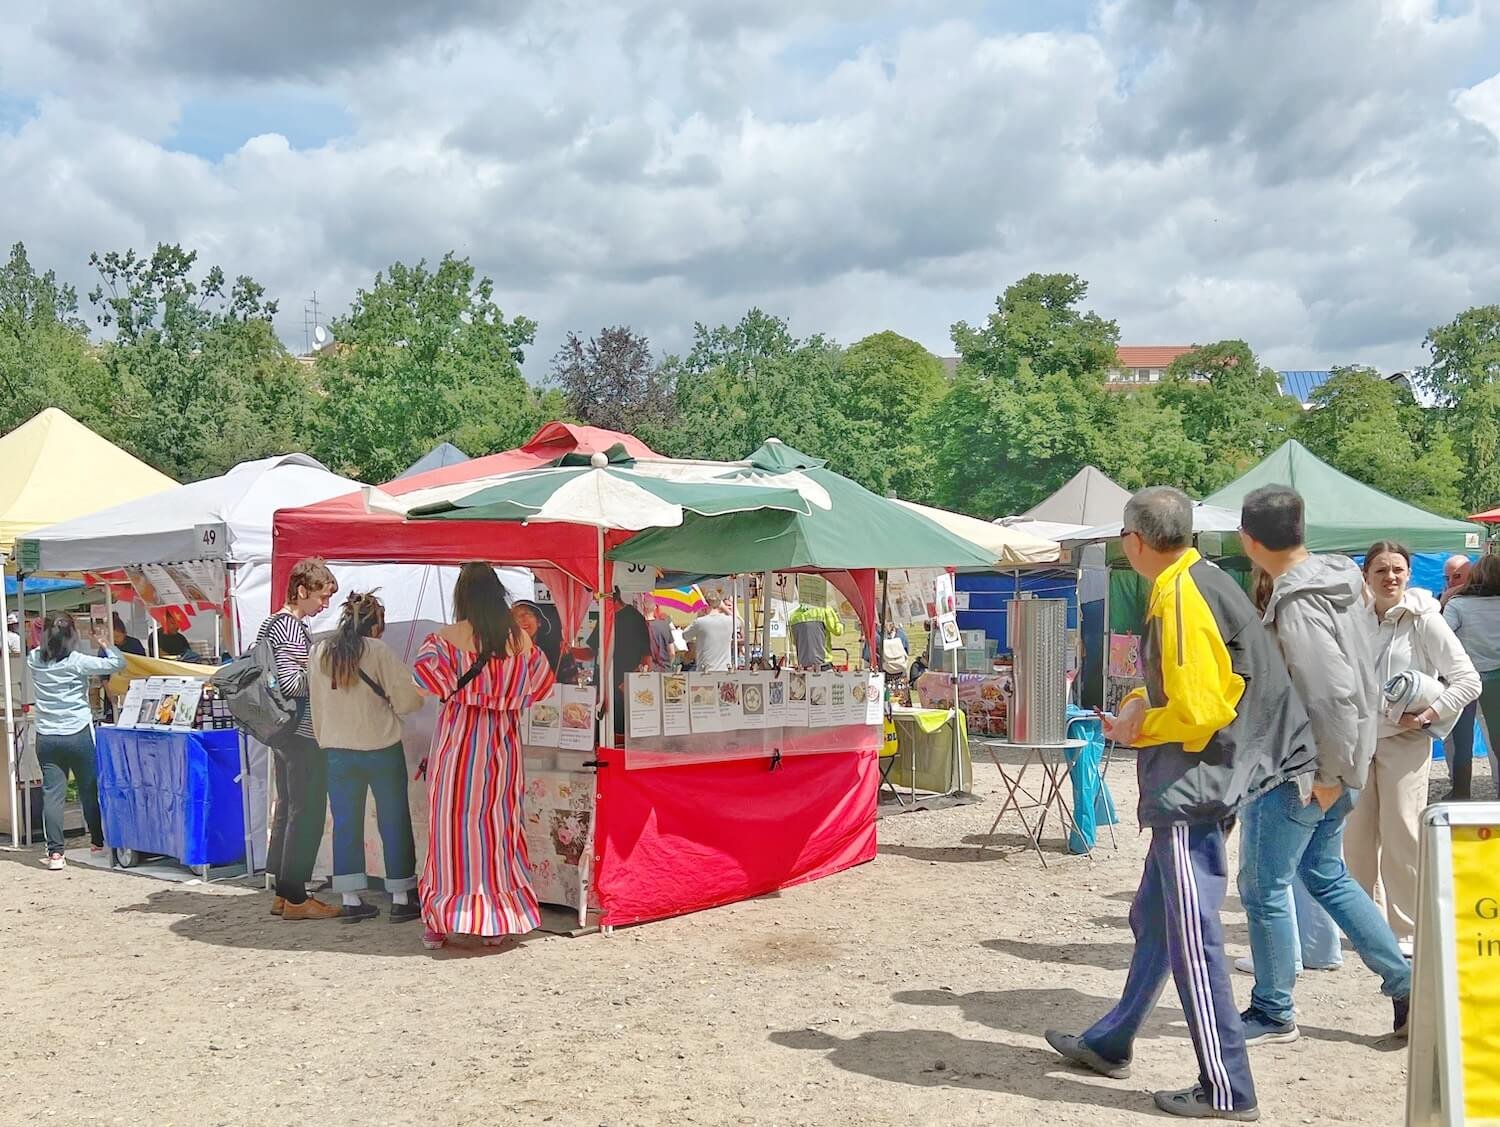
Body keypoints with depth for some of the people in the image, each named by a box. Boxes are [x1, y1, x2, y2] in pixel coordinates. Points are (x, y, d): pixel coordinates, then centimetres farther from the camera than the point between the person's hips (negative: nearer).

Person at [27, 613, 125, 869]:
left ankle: (55, 852, -3)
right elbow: (117, 664, -8)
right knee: (90, 791, 11)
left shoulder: (34, 660, 0)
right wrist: (106, 643, 5)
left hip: (46, 738, 3)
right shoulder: (77, 662, -12)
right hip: (79, 734, -3)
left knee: (52, 794, 2)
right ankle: (97, 842, 24)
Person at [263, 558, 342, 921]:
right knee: (307, 812, -4)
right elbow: (292, 683, -23)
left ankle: (282, 892, 21)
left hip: (282, 730, 10)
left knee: (286, 807, 14)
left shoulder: (271, 624, 15)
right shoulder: (293, 629, -16)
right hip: (303, 734, -10)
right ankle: (295, 898, 1)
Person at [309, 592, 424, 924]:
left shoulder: (318, 653, 3)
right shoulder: (378, 652, -11)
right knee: (394, 822, 6)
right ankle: (401, 899, 11)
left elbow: (315, 703, 9)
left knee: (346, 823, 10)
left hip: (337, 750, 4)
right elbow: (407, 700, -13)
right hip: (381, 749, -4)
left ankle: (351, 900, 12)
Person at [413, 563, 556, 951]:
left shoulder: (447, 637, -7)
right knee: (499, 823, 10)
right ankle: (500, 921, 15)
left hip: (458, 737, -3)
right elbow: (543, 682, 9)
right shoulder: (521, 639, 2)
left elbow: (424, 672, -19)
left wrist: (454, 689, -2)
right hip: (504, 740, 3)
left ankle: (440, 921, 6)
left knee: (452, 821, 3)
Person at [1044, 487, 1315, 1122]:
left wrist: (1139, 729, -8)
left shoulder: (1181, 598, -19)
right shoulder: (1199, 582, 10)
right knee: (1154, 920, 19)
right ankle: (1110, 1045, 33)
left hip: (1191, 789, -10)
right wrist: (1145, 705, 6)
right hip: (1193, 784, 10)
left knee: (1192, 937, -3)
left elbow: (1200, 709, -24)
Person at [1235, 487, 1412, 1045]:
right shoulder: (1340, 581, 6)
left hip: (1296, 773, -10)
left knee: (1263, 888, 4)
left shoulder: (1297, 606, -24)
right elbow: (1362, 678, 14)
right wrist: (1339, 770, 18)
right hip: (1332, 766, 10)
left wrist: (1331, 774, -19)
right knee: (1326, 875, 22)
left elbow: (1334, 694, -29)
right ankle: (1406, 984, 25)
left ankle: (1272, 1015, 17)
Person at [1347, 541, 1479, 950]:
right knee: (1356, 833, 8)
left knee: (1400, 833, -6)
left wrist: (1428, 714, -17)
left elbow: (1468, 680, -8)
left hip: (1406, 739, -4)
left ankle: (1408, 930, 5)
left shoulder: (1424, 621, -8)